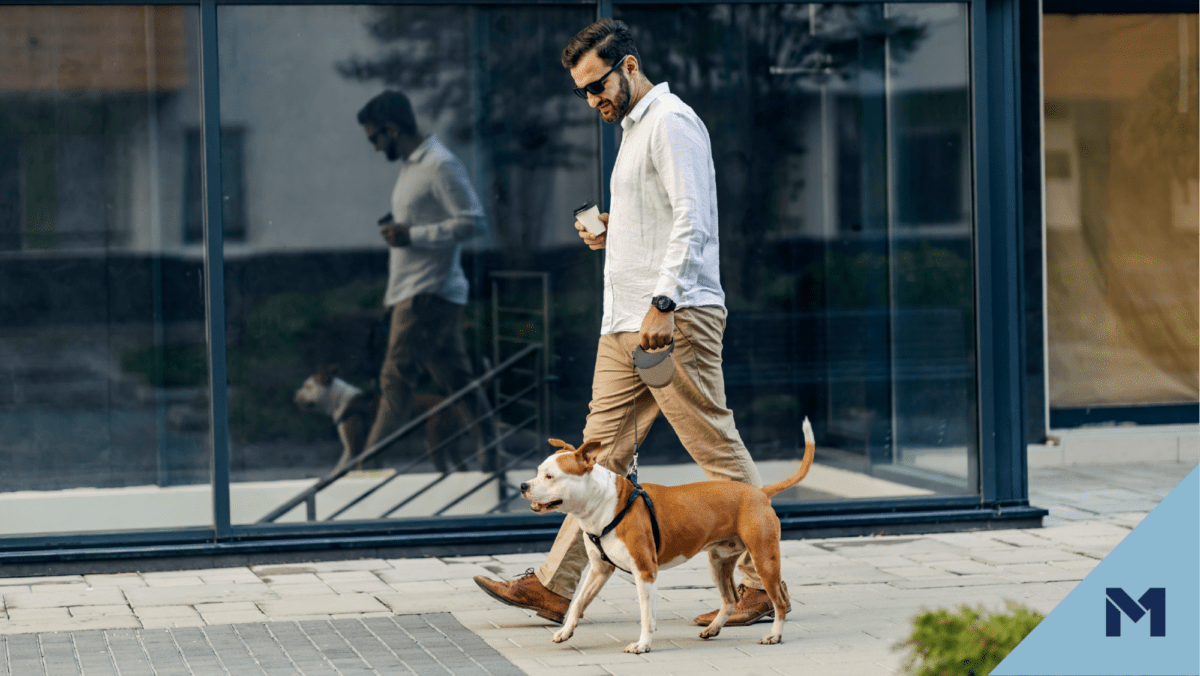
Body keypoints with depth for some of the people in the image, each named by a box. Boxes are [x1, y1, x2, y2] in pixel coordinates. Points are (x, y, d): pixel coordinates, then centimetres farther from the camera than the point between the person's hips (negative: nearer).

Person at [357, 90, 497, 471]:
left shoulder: (440, 165, -13)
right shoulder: (411, 166, 18)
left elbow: (472, 222, -19)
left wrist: (411, 235, -20)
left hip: (428, 294, -10)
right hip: (415, 293, 10)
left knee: (396, 379, -10)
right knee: (456, 379, 10)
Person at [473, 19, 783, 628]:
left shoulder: (670, 121, -8)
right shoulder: (635, 128, 23)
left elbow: (692, 220, -18)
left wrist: (663, 302, -26)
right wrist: (610, 233, 14)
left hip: (676, 319, -10)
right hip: (626, 325, 10)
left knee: (718, 451, -6)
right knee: (602, 452, 8)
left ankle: (762, 584, 0)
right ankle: (555, 585, 10)